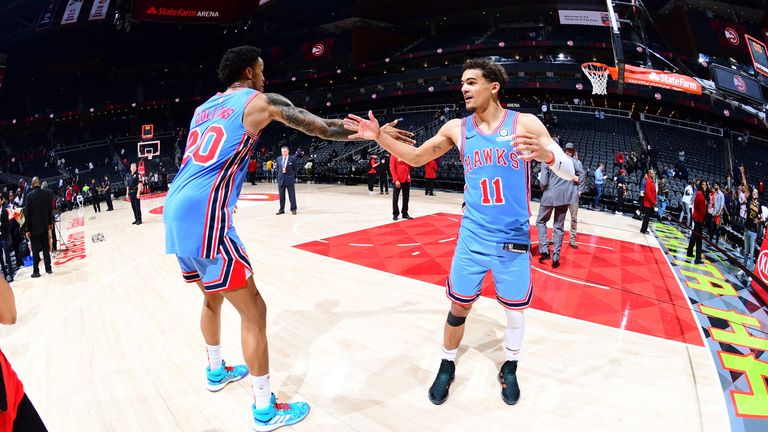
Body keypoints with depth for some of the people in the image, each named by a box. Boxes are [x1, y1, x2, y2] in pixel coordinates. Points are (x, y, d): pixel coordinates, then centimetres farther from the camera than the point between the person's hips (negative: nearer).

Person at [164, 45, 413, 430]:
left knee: (213, 297, 27)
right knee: (253, 311, -1)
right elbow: (322, 128, 1)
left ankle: (216, 371, 46)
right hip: (204, 215, -9)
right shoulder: (259, 101, 2)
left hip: (176, 212, 9)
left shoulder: (204, 108, 23)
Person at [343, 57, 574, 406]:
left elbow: (570, 173, -13)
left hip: (513, 241, -1)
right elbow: (416, 158, 11)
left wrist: (546, 154, -35)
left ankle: (509, 369, 37)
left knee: (515, 310, 11)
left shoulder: (525, 123, -9)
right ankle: (447, 366, 32)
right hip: (472, 238, 2)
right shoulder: (456, 128, 0)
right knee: (459, 306, 9)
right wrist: (379, 137, -4)